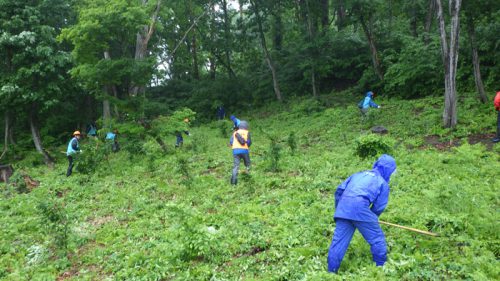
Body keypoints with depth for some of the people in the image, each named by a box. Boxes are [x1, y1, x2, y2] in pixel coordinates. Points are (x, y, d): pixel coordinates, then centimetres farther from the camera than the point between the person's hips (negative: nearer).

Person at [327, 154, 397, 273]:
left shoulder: (359, 174, 30)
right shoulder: (383, 183, 17)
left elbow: (339, 190, 22)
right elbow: (379, 207, 9)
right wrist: (370, 219, 26)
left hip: (343, 206, 5)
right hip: (360, 206, -5)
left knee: (338, 240, 10)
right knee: (377, 238, 12)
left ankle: (331, 271, 13)